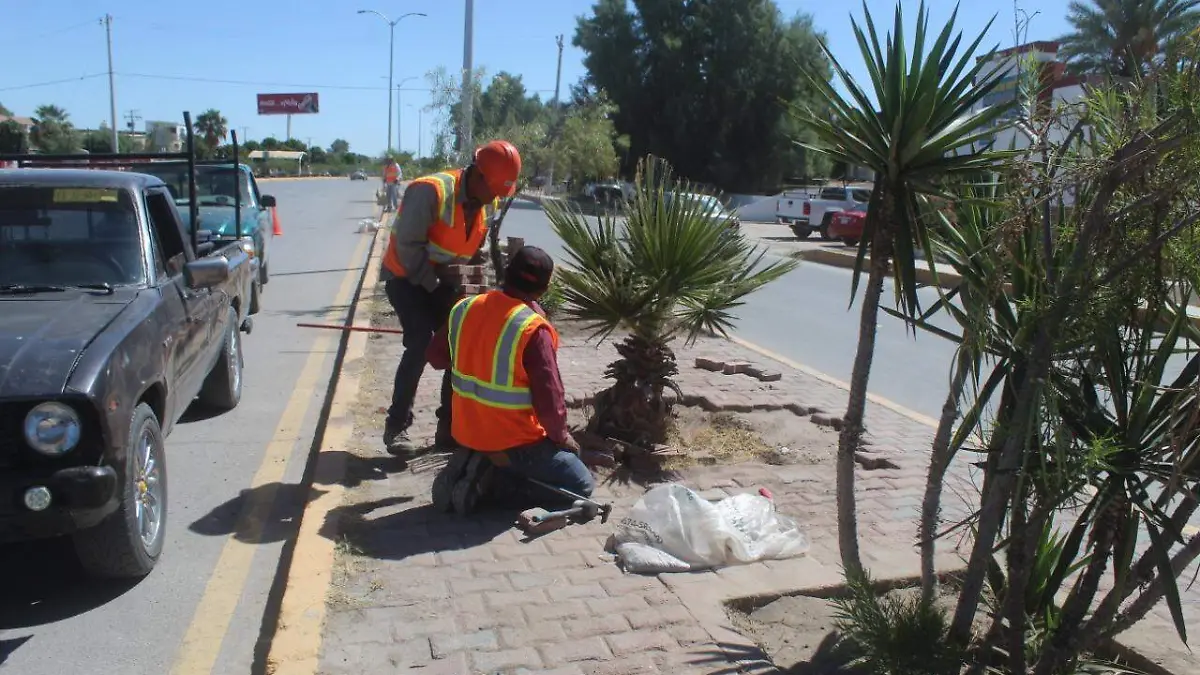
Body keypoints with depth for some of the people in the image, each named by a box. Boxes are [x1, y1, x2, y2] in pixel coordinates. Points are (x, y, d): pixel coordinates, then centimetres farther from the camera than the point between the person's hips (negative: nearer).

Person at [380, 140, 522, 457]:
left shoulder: (486, 203, -4)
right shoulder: (431, 191, -27)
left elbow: (478, 246, 5)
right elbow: (408, 246, -27)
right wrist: (435, 286, -22)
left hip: (442, 281, 7)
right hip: (406, 277, -7)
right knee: (420, 343, -21)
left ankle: (450, 426, 11)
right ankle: (396, 426, -8)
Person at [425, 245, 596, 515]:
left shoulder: (464, 308, -4)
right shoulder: (533, 329, -24)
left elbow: (436, 356, 11)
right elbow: (549, 396, -21)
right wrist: (560, 435, -2)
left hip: (466, 434, 7)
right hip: (514, 442, -7)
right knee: (582, 484, 9)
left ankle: (474, 464, 7)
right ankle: (493, 480, -6)